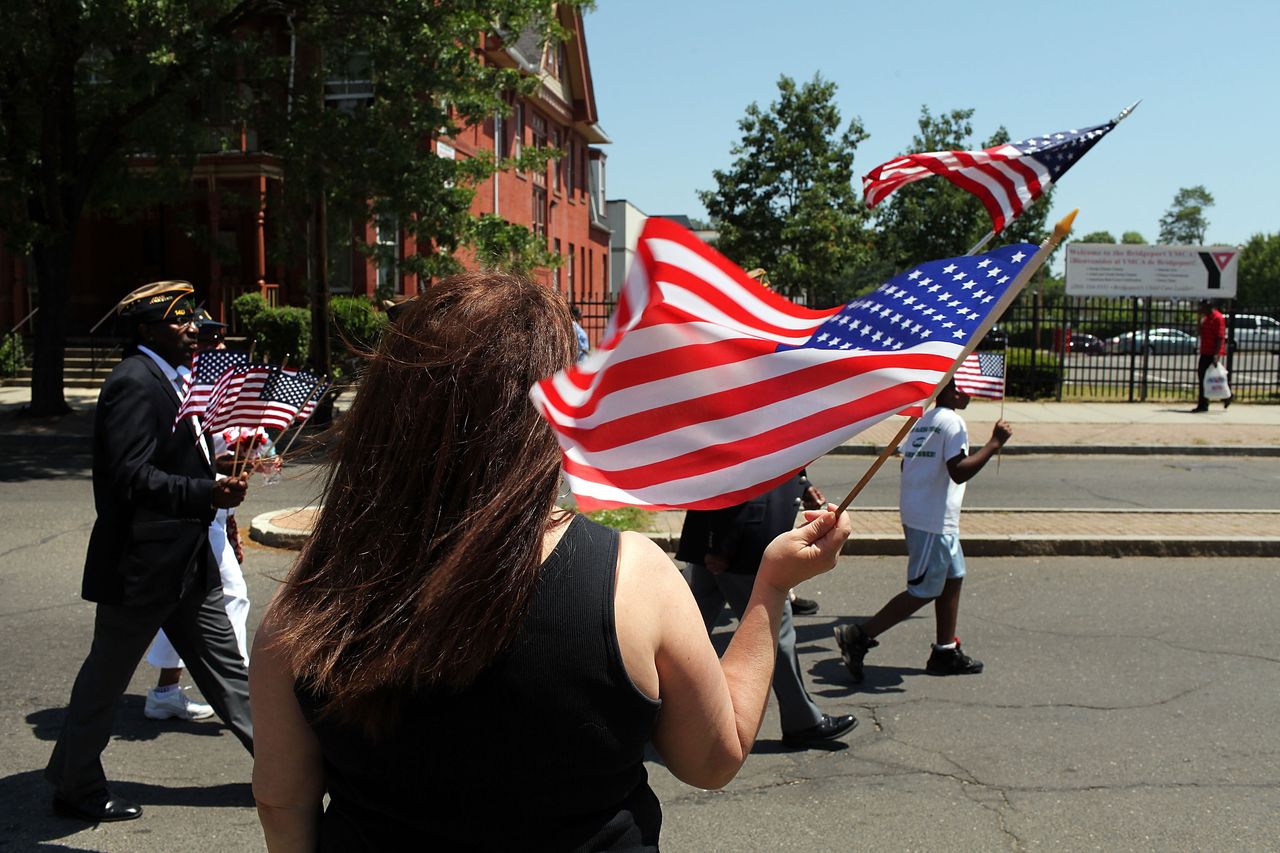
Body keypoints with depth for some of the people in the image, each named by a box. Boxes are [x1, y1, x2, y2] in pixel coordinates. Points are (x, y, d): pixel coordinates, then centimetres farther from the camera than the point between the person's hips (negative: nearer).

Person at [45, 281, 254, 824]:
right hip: (142, 562, -10)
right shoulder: (133, 383, -18)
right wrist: (209, 494, -32)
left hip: (187, 560, 10)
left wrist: (219, 484, 9)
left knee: (224, 665, 14)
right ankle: (76, 787, 23)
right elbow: (132, 478, -27)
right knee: (106, 677, 7)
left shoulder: (167, 378, 12)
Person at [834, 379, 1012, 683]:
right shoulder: (952, 422, -15)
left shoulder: (923, 420, 13)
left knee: (953, 578, 17)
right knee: (923, 592, -3)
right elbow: (959, 472, -23)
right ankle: (859, 637, -4)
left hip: (916, 514, 10)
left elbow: (906, 462, 16)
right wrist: (994, 443, -20)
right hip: (934, 521, -10)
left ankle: (946, 652, 22)